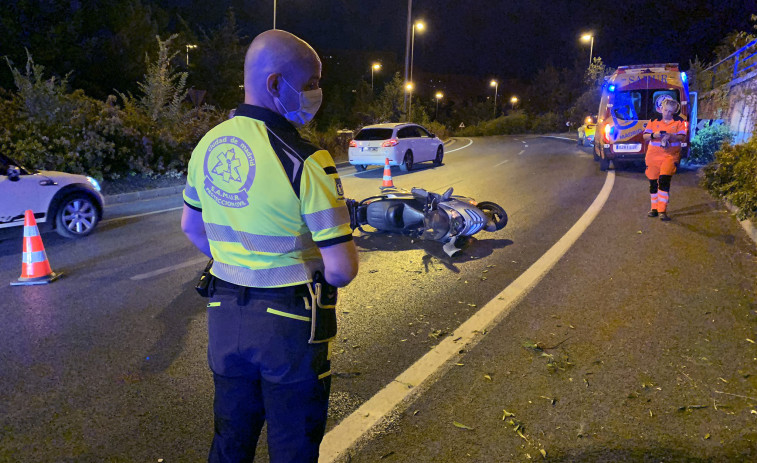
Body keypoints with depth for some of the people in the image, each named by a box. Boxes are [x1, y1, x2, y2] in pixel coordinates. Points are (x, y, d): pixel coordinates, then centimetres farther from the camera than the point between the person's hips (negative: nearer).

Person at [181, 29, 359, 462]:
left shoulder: (208, 145, 1)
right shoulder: (306, 162, -21)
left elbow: (191, 226, 15)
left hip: (224, 313, 6)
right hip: (288, 324, -6)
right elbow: (342, 269, -21)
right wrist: (316, 270, 1)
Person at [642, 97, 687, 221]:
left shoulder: (679, 121, 4)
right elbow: (645, 136, 2)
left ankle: (662, 210, -14)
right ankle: (654, 208, 22)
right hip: (653, 155, 3)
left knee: (664, 181, -17)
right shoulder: (654, 121, 6)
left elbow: (682, 137, -5)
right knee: (653, 183, 7)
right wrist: (653, 135, -19)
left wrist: (670, 136, -23)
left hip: (670, 155, -2)